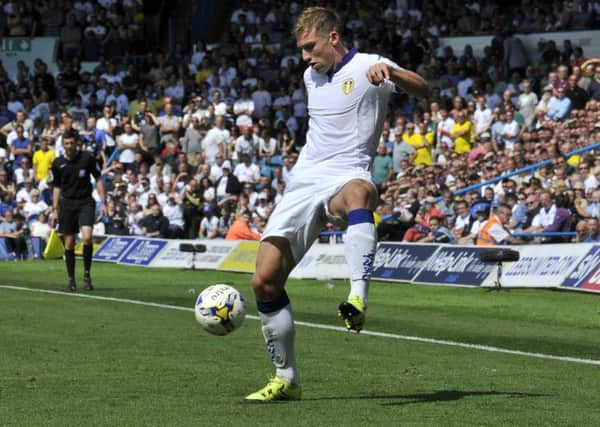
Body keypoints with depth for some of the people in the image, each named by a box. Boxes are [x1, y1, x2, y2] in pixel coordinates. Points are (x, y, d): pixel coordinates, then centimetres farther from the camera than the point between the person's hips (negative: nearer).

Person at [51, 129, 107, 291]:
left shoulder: (87, 158, -4)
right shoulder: (58, 163, 3)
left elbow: (98, 180, 3)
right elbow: (57, 187, 14)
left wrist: (103, 201, -2)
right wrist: (55, 208, 10)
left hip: (85, 202, -3)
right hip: (67, 203, 3)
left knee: (87, 237, -22)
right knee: (69, 243, 2)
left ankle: (87, 273, -6)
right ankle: (71, 279, 12)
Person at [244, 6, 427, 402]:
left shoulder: (367, 67, -3)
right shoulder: (311, 76, 18)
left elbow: (421, 88, -19)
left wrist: (389, 71, -37)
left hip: (346, 177, -6)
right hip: (305, 180, 7)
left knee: (358, 192, -45)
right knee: (265, 280, -4)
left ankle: (358, 299, -60)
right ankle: (286, 380, 10)